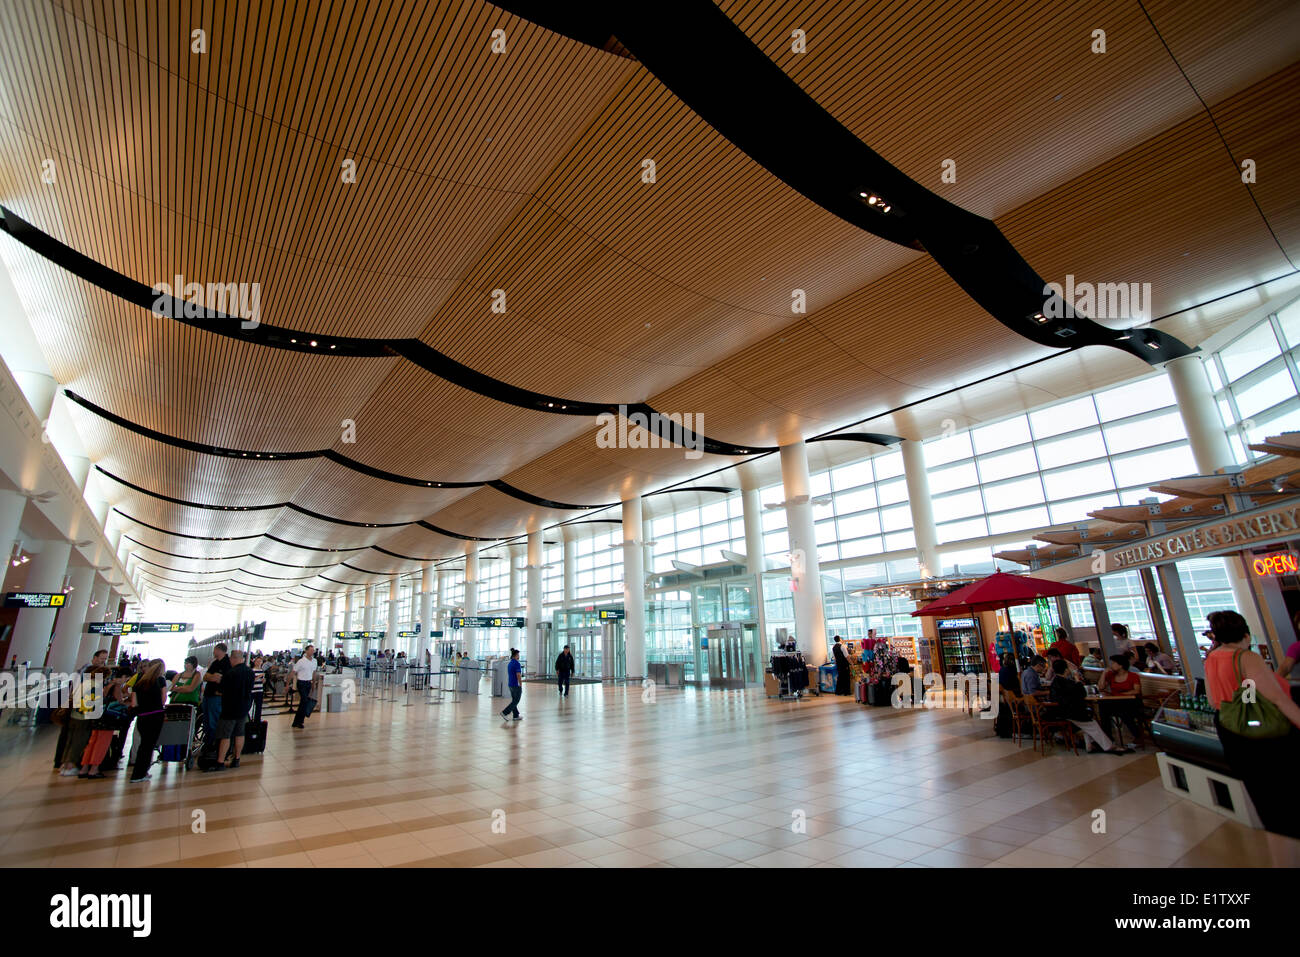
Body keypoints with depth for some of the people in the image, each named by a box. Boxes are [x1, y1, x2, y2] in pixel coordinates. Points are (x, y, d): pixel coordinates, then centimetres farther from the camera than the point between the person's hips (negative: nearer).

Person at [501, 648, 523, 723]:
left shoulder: (510, 663, 9)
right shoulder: (517, 663, -18)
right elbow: (518, 676, -20)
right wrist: (521, 686, -15)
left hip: (511, 685, 9)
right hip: (516, 685, -9)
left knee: (514, 701, 13)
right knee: (515, 701, -1)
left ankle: (516, 716, 17)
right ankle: (504, 713, -8)